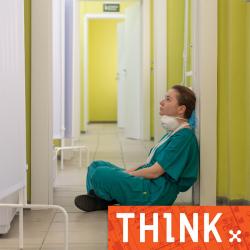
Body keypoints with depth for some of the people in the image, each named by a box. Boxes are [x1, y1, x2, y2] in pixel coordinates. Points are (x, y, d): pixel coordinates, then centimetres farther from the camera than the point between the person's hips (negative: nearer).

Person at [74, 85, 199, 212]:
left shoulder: (184, 136, -17)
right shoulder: (173, 132, 16)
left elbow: (155, 172, -19)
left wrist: (127, 174, -6)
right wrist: (128, 172, 7)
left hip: (157, 193, -11)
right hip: (146, 181, 11)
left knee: (100, 174, -25)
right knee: (97, 165, 11)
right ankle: (97, 199, -10)